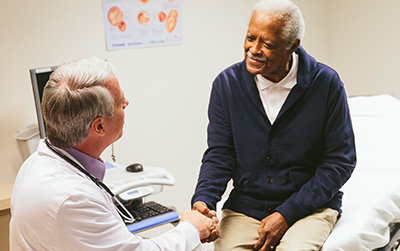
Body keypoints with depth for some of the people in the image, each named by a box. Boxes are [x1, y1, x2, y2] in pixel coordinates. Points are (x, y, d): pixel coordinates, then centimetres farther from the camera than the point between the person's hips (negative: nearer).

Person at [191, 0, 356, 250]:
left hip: (310, 207, -2)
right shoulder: (227, 83, -2)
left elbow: (340, 162, -6)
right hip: (245, 207, 2)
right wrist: (203, 199, -20)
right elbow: (219, 154, 1)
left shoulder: (326, 84, -9)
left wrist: (286, 214, -13)